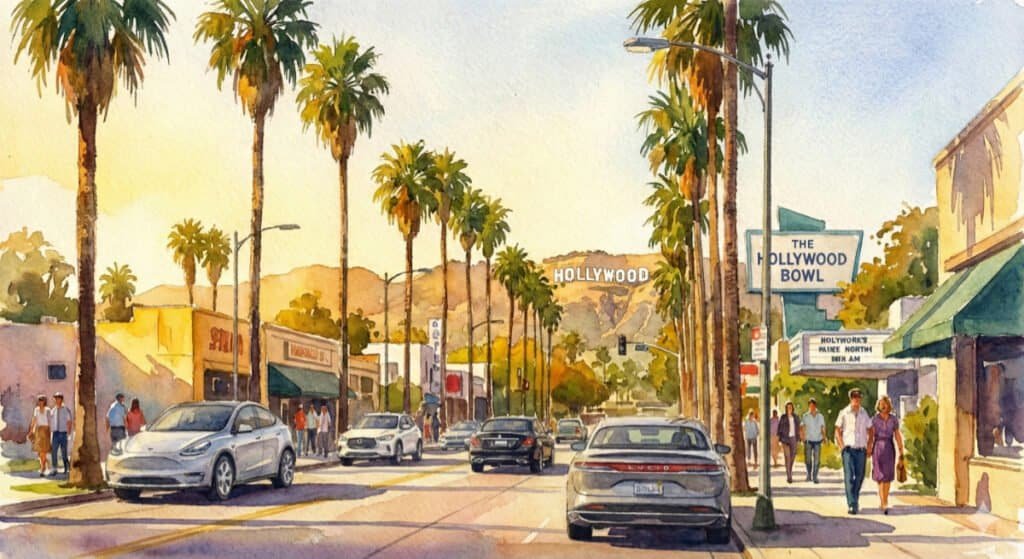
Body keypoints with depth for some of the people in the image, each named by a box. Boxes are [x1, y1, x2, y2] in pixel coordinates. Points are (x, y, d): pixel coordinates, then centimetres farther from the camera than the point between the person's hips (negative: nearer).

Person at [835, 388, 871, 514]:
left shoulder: (864, 413, 7)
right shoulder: (844, 413, -1)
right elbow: (837, 430, 4)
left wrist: (869, 447, 5)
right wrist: (842, 446, -5)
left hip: (861, 450, 3)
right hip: (848, 449, -3)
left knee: (859, 476, 6)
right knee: (849, 477, -11)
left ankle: (855, 500, 25)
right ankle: (852, 505, -14)